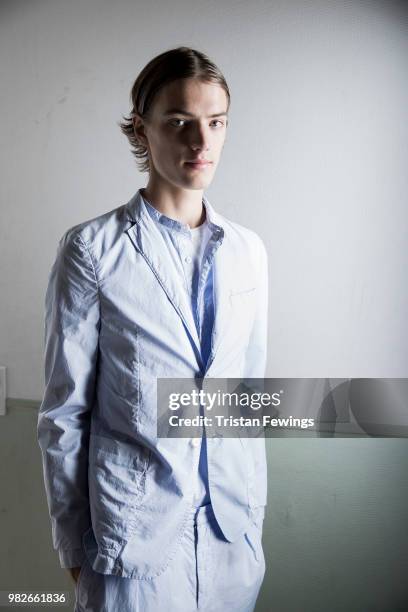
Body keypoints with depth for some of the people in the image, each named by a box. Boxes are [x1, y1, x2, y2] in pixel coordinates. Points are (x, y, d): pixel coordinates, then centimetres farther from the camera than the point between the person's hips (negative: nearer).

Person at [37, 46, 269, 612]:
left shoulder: (248, 251, 2)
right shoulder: (92, 249, -11)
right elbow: (64, 409, -6)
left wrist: (255, 505, 11)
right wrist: (72, 540, -1)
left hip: (232, 525, 4)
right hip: (135, 528, -4)